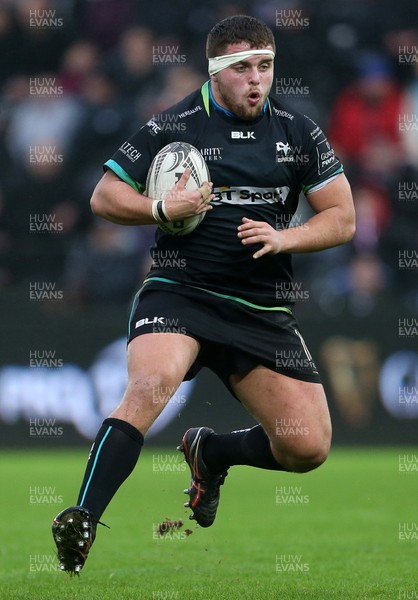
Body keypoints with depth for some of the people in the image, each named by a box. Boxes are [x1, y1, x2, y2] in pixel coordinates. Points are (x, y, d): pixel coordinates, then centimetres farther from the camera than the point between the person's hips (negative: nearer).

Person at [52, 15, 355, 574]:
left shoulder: (299, 132, 6)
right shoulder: (174, 125, -2)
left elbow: (343, 218, 8)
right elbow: (104, 196, 4)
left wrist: (284, 238, -10)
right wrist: (165, 209, -14)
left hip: (263, 311, 4)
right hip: (179, 292, -4)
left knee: (309, 446, -5)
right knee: (151, 383, -35)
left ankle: (209, 452, 26)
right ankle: (81, 523, -35)